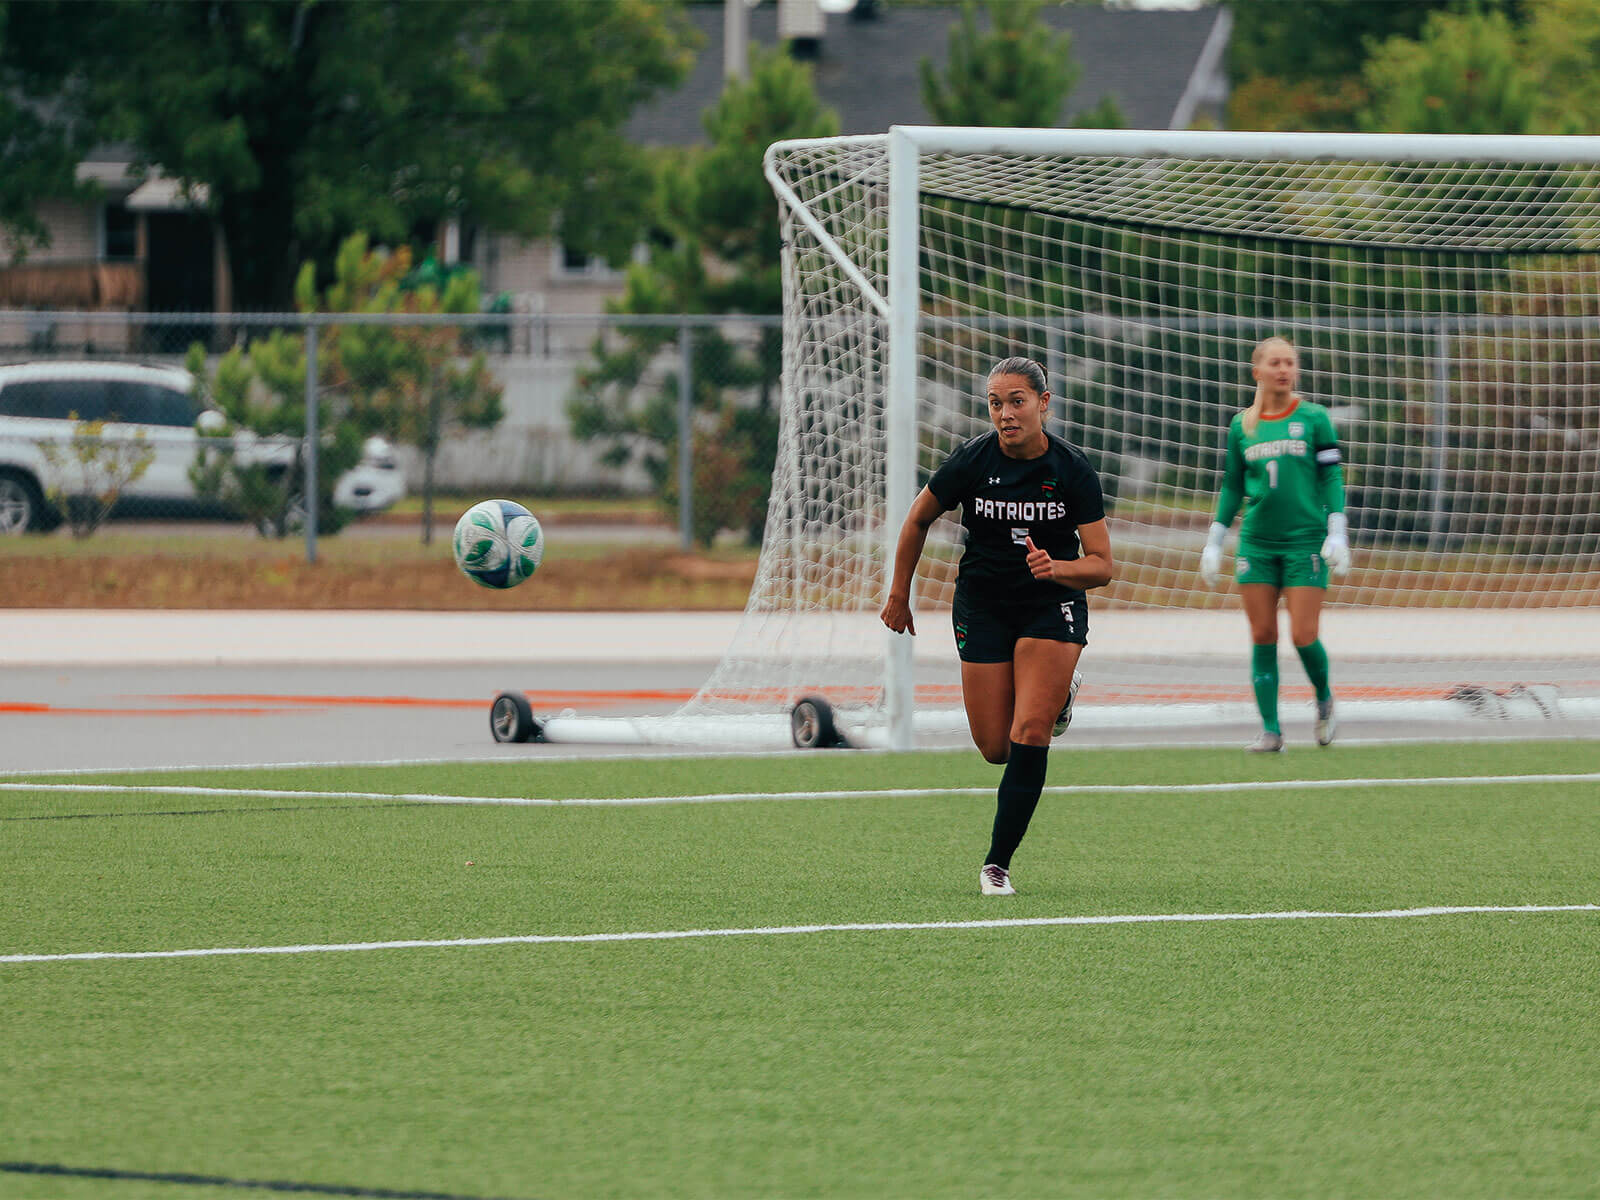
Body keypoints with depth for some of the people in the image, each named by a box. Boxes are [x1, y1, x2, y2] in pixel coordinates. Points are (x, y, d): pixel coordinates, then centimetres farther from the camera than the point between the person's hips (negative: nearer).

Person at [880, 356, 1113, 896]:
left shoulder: (1072, 469, -15)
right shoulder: (972, 461, -14)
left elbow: (1101, 565, -14)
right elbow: (918, 519, 5)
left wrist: (1057, 567, -34)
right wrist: (899, 595, 10)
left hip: (1054, 603, -2)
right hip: (983, 604, 2)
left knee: (1029, 734, -17)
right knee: (996, 747, 1)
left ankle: (998, 863, -6)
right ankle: (1057, 692, 36)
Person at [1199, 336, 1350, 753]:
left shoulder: (1314, 418, 0)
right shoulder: (1242, 426, 8)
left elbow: (1331, 478, 0)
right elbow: (1232, 487, 14)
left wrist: (1337, 533, -8)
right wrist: (1213, 543, 12)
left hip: (1305, 540, -3)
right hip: (1256, 542, 3)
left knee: (1304, 636, -8)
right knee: (1262, 637, 0)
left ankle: (1324, 698, 21)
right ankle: (1270, 729, 5)